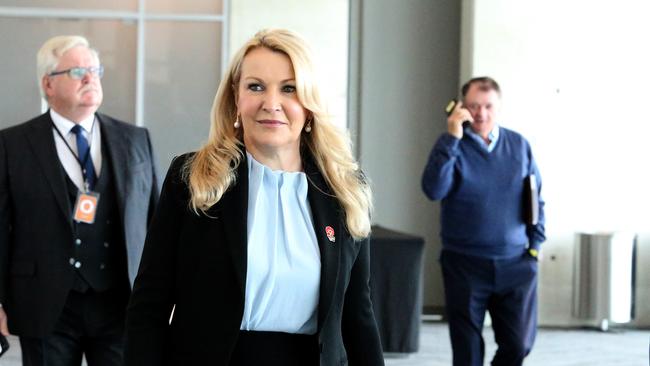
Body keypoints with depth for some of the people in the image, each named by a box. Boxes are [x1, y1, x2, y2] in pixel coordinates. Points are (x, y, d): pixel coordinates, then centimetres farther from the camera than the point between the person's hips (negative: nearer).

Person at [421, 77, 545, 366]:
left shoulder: (519, 145, 6)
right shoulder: (451, 146, -1)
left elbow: (536, 199, 14)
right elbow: (433, 190, -18)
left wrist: (535, 244, 7)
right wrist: (452, 138, -20)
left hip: (515, 264, 2)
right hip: (465, 265, -2)